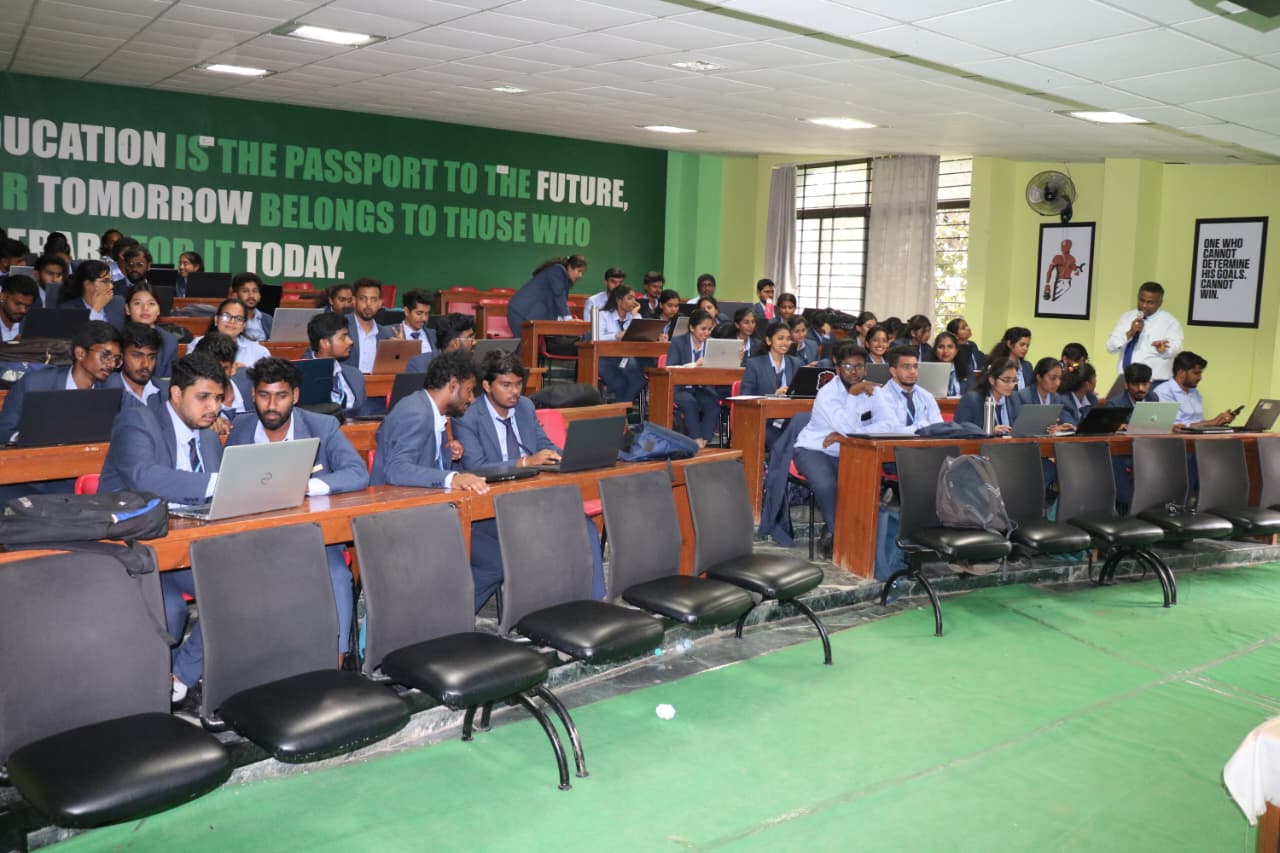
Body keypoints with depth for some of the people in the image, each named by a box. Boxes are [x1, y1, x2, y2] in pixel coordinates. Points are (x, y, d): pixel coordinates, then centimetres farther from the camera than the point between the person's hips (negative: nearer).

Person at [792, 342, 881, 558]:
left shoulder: (872, 391, 0)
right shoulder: (827, 393, -15)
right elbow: (847, 427, -28)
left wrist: (844, 434, -21)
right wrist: (853, 394, -27)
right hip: (814, 450, -4)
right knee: (826, 485, -33)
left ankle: (833, 534, -5)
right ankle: (838, 534, -8)